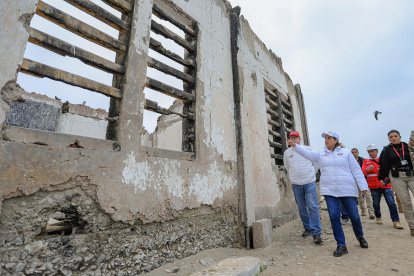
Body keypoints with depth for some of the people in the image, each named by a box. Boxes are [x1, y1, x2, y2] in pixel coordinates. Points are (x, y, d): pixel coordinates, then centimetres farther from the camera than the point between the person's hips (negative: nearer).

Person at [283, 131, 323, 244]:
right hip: (296, 184, 2)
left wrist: (311, 174, 11)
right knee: (301, 208, 10)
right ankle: (307, 228, 27)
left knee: (313, 206, -7)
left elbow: (316, 162, 11)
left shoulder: (308, 149, 1)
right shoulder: (287, 152, 6)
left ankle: (316, 232, 1)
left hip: (310, 183, -2)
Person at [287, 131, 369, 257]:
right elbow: (307, 153, -4)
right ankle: (341, 245, 9)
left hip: (347, 189, -1)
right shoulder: (321, 153, 9)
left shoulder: (346, 152, 4)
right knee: (334, 217, -3)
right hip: (329, 191, 1)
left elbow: (356, 170, 3)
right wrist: (295, 146, -18)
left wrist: (363, 186, 0)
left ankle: (360, 237, 41)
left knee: (354, 216, 10)